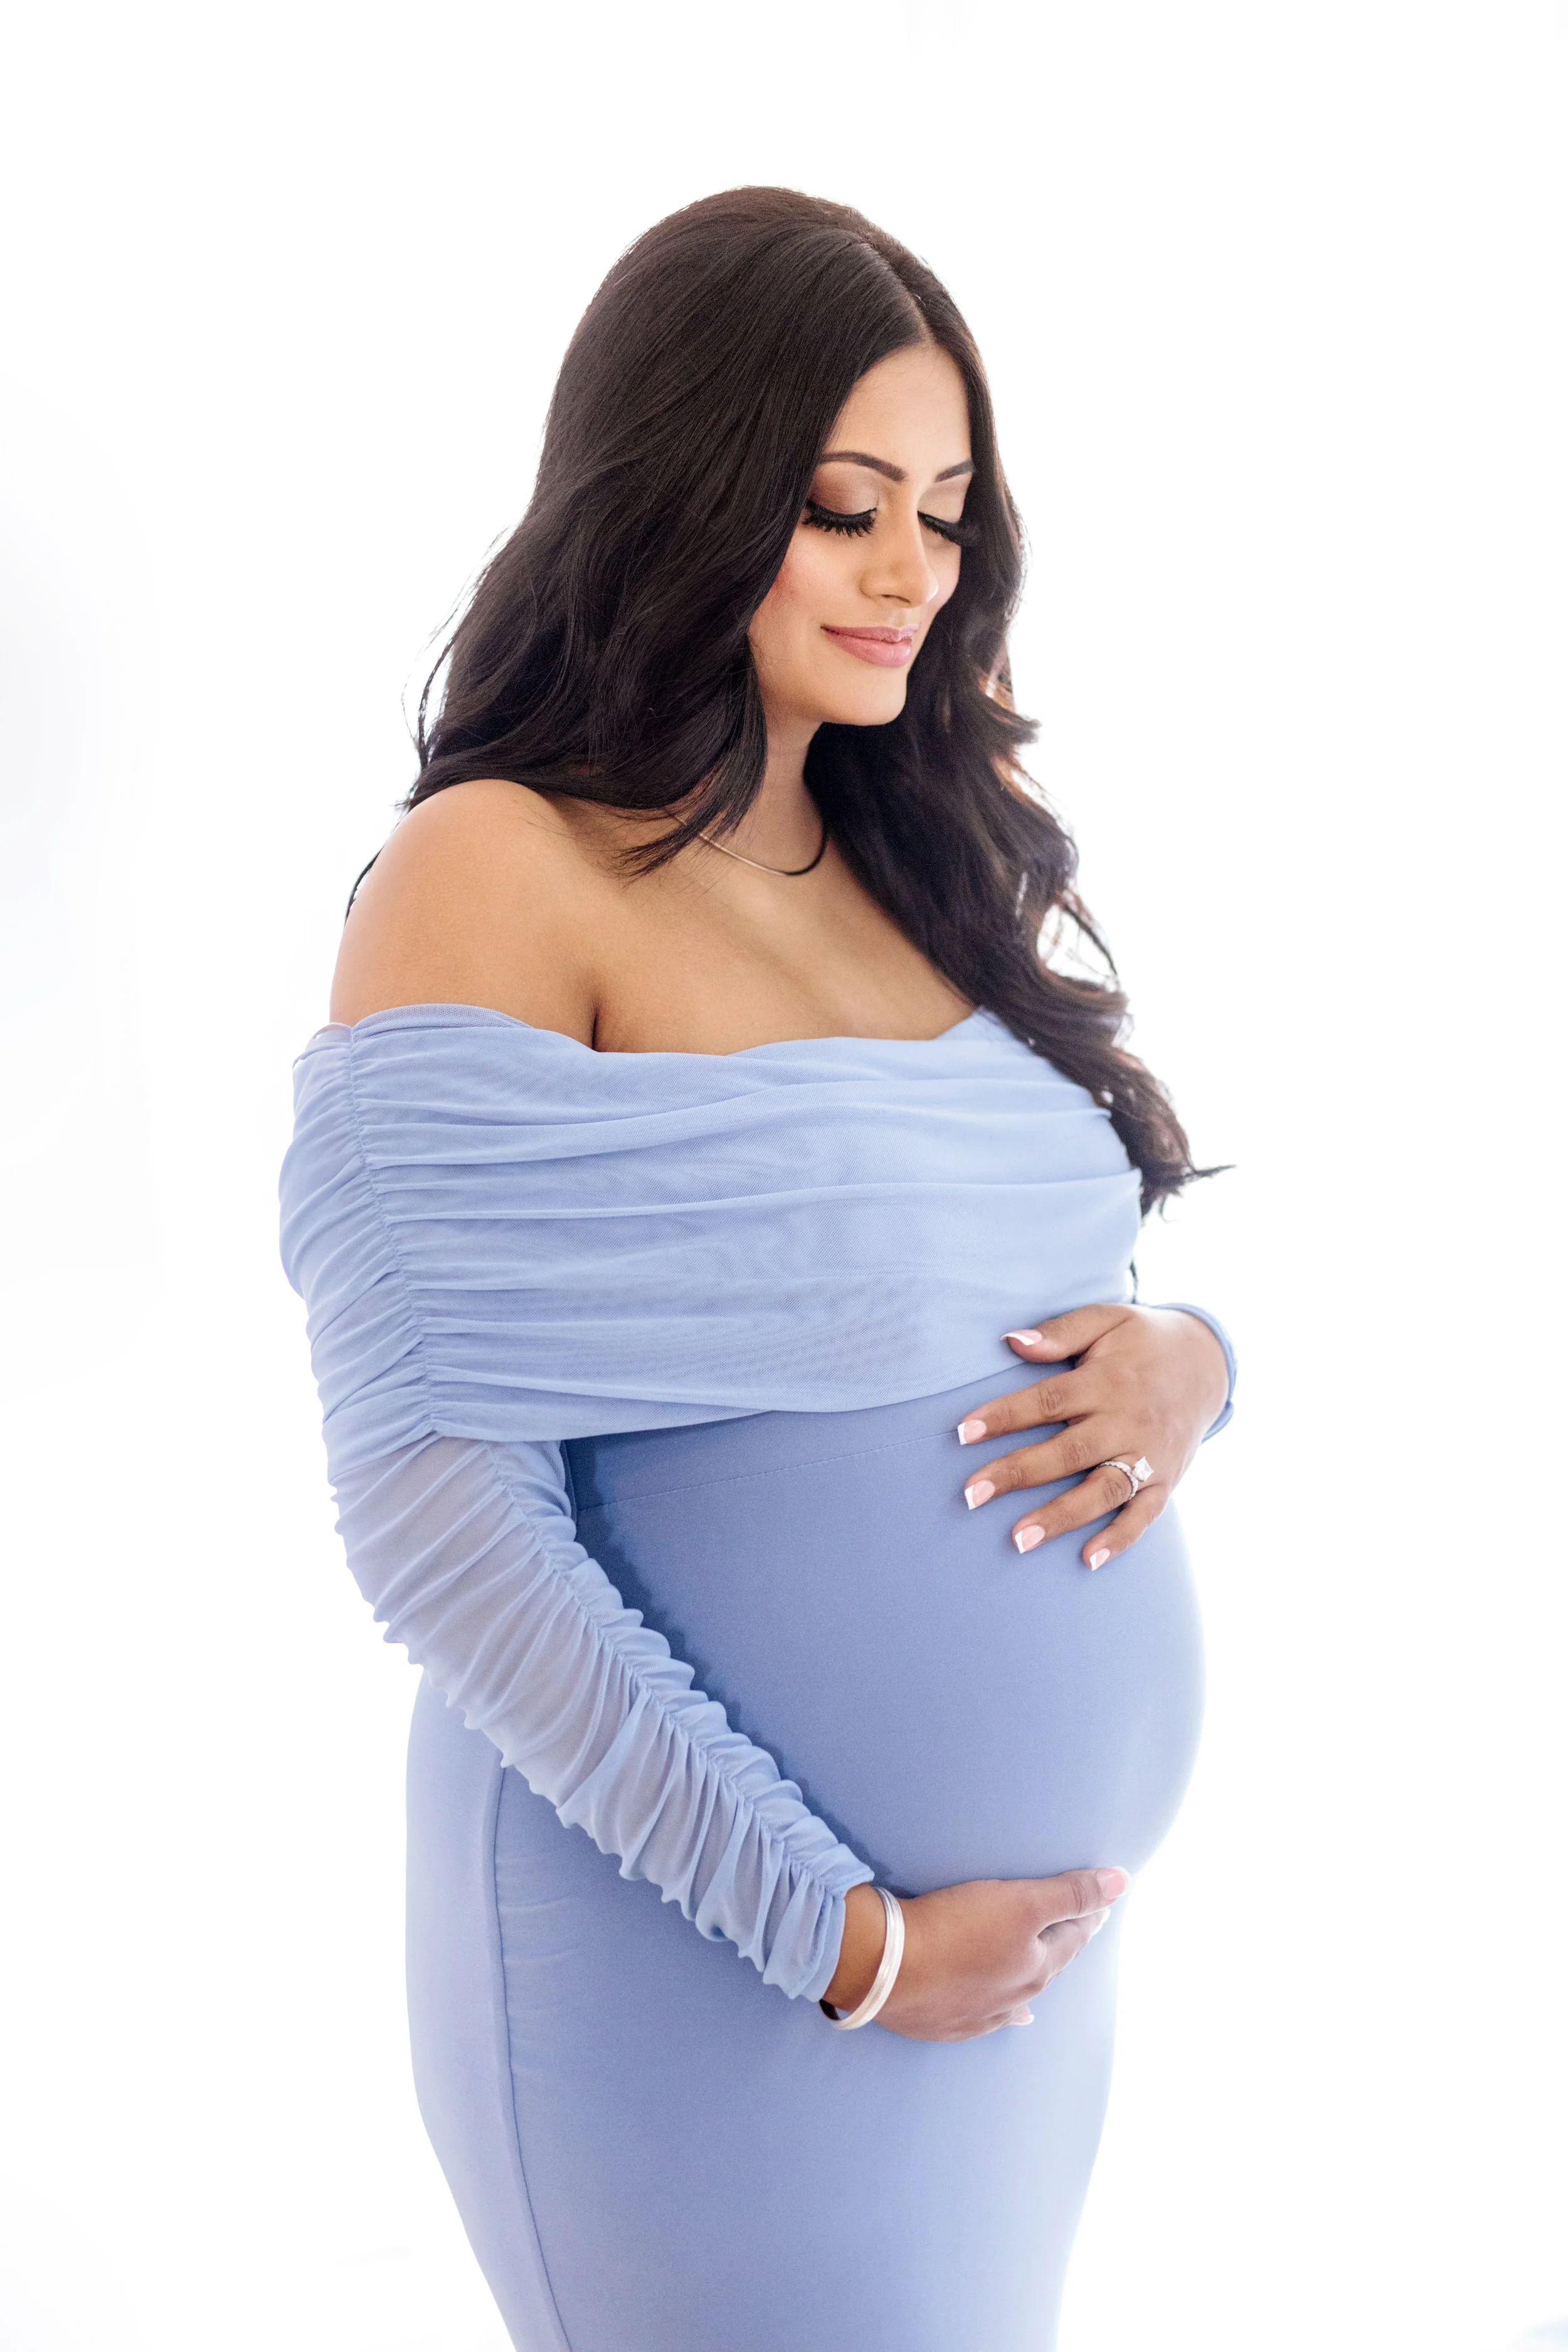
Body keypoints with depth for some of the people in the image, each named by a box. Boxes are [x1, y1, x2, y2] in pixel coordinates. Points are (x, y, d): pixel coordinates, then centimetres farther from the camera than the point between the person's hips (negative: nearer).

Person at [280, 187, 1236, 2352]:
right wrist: (837, 1933, -18)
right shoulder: (500, 877, -13)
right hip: (705, 1978, -7)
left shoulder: (934, 869, 8)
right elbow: (437, 1508, -18)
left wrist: (1184, 1363, -9)